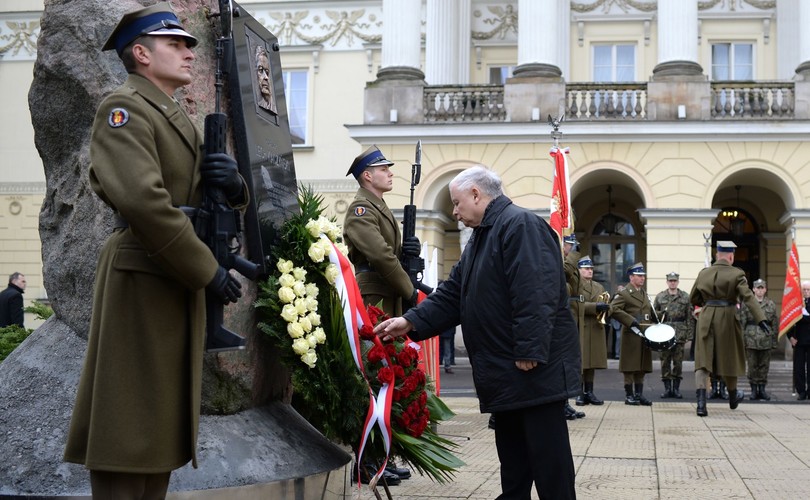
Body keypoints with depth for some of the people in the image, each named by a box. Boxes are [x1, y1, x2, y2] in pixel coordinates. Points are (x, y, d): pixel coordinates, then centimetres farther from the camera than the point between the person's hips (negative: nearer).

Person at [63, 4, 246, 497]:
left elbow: (226, 200, 20)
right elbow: (143, 199, -23)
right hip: (142, 280, -9)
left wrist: (233, 183, -5)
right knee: (130, 423, -5)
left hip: (180, 281, 9)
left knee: (162, 421, 13)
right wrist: (208, 271, -19)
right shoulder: (124, 108, -8)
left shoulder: (179, 119, 20)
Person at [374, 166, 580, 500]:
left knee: (547, 454, -3)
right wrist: (411, 321, 7)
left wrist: (529, 352, -27)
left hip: (535, 366, -10)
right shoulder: (481, 237, 19)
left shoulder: (520, 225, -14)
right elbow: (452, 295, 18)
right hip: (506, 369, 10)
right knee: (512, 455, 16)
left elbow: (535, 293, -24)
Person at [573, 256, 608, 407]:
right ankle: (580, 393, -2)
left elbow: (603, 305, 20)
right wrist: (596, 307, -20)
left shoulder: (599, 287, 22)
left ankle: (589, 392, 11)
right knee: (580, 362, -6)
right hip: (580, 328, -6)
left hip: (595, 329, 6)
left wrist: (605, 307, -3)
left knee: (591, 362, 6)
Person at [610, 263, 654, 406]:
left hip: (644, 334, 8)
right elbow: (614, 309, -19)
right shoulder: (624, 293, -6)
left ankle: (639, 394, 15)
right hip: (631, 334, -7)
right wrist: (630, 321, -22)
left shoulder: (644, 294, 20)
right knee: (630, 365, -3)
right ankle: (629, 395, 3)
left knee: (642, 365, 9)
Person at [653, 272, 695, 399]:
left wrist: (690, 334, -2)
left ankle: (676, 388, 9)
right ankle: (667, 388, 7)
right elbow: (654, 315, 15)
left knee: (678, 361, 2)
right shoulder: (659, 297, 10)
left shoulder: (686, 297, 7)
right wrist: (661, 313, -6)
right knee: (665, 361, 1)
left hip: (680, 334, -1)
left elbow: (690, 317, 4)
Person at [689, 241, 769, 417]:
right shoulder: (736, 274, -7)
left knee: (703, 360, -1)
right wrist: (761, 320, -21)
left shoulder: (703, 273, 5)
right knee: (728, 357, 15)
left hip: (706, 319, 2)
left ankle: (701, 402, -15)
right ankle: (733, 397, 37)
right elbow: (748, 298, -17)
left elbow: (693, 298, 13)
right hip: (727, 319, -2)